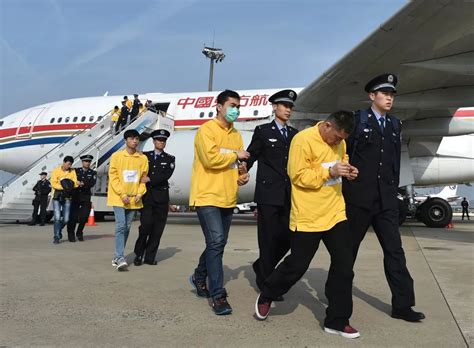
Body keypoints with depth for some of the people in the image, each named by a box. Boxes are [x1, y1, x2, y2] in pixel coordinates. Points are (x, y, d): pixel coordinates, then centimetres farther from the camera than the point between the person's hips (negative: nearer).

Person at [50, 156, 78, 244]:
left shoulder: (72, 172, 7)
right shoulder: (56, 170, -1)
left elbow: (75, 183, 0)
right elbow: (53, 183, -9)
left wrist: (70, 185, -22)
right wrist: (63, 187, -22)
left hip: (67, 197, 3)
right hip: (57, 196, -3)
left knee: (66, 219, 2)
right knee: (57, 217, -10)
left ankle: (59, 229, 32)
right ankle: (56, 237, 0)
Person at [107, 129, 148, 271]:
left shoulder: (143, 158, 4)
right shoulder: (117, 156, -3)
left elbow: (143, 178, 7)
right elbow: (113, 177, -5)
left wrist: (139, 194, -6)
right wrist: (122, 194, -13)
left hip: (134, 199, 4)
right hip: (118, 198, -3)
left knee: (127, 227, 8)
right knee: (121, 225, -12)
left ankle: (117, 256, 18)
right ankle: (120, 258, -13)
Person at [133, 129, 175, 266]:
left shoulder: (169, 158, 10)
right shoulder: (145, 156, 12)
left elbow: (167, 175, -5)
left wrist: (150, 179, -11)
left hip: (161, 196, 1)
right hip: (147, 195, -1)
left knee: (157, 228, 0)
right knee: (146, 224, -13)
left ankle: (150, 257, 9)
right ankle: (138, 254, 3)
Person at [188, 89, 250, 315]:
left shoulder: (236, 135, 15)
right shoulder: (207, 130, -7)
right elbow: (210, 158, -20)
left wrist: (243, 174, -1)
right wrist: (235, 155, -8)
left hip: (228, 197, 7)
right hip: (208, 196, -7)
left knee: (218, 243, 15)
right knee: (216, 242, -13)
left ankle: (200, 276, 37)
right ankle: (218, 295, -6)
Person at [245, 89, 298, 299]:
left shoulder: (294, 134, 15)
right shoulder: (262, 131, 4)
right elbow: (250, 157, 2)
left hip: (288, 195, 5)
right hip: (268, 193, -5)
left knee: (287, 237, 7)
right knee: (269, 238, -1)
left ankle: (262, 267, 30)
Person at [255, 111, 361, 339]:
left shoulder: (339, 142, 8)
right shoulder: (303, 140, -15)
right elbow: (298, 175, -17)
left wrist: (346, 170, 1)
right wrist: (329, 172, -24)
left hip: (336, 213, 7)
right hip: (308, 217, -6)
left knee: (344, 265, 3)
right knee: (296, 265, 4)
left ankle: (337, 320, 15)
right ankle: (266, 296, 31)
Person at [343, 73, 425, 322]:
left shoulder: (395, 125, 13)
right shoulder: (357, 120, -3)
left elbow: (395, 161, 16)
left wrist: (393, 190, 12)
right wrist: (345, 185, -3)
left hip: (386, 200, 5)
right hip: (358, 198, -4)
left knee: (394, 250, 1)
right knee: (348, 248, 7)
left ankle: (402, 304, 6)